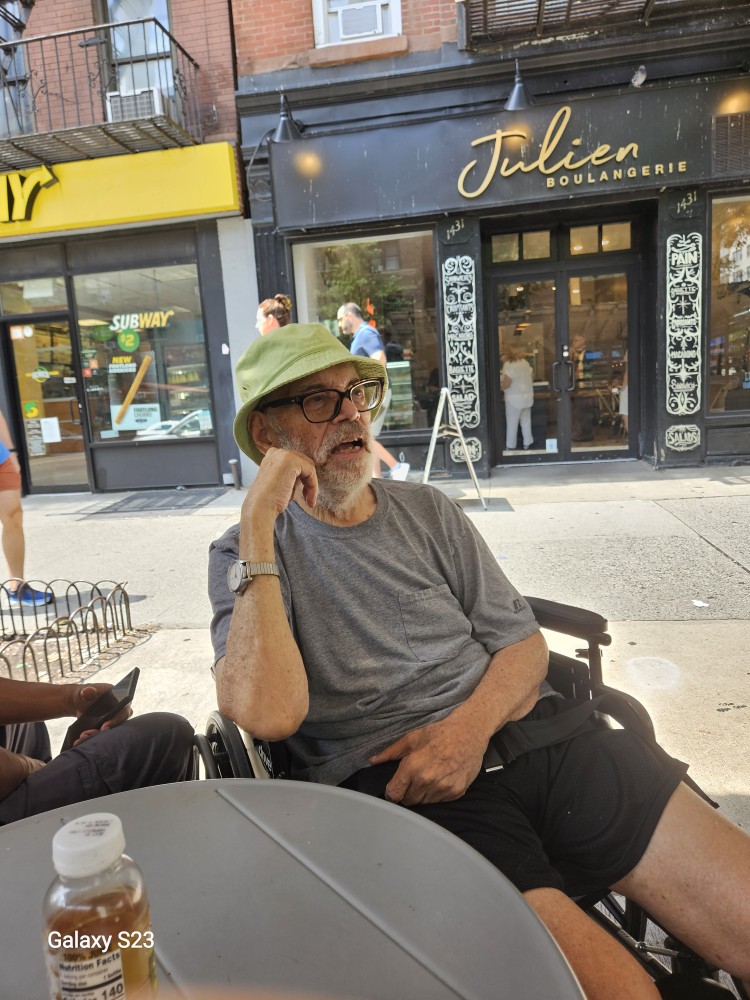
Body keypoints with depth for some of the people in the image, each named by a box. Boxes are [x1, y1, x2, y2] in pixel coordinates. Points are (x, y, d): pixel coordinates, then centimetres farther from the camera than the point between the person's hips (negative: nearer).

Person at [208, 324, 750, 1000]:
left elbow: (522, 641, 12)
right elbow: (268, 714, -16)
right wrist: (258, 524, -16)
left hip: (522, 730, 4)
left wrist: (471, 724, -9)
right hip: (395, 785, -3)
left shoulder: (427, 511, 13)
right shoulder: (245, 556, 2)